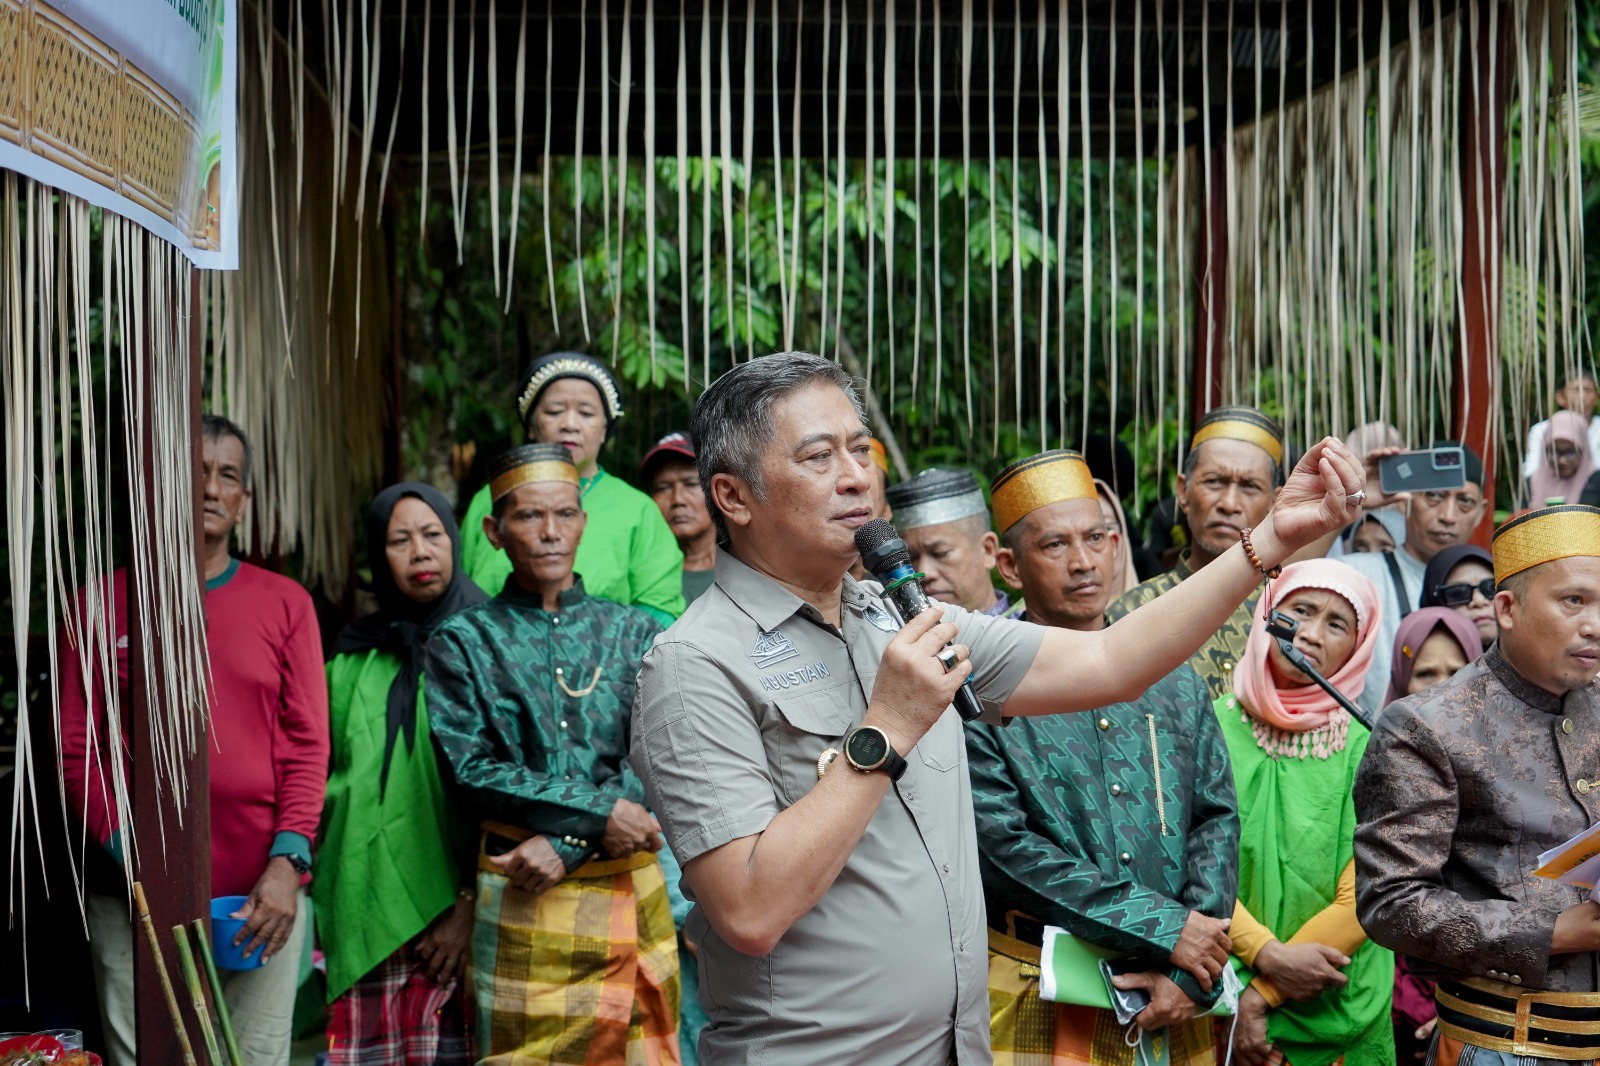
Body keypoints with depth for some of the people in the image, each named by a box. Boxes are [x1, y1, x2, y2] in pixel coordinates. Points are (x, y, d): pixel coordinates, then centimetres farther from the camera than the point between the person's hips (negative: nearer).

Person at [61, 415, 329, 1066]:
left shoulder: (285, 603, 6)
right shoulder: (102, 603, 5)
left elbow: (309, 745, 2)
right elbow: (77, 751, 2)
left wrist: (288, 862, -9)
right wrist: (130, 855, -9)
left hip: (263, 899, 1)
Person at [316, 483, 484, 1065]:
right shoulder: (354, 656, 13)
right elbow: (329, 775, 16)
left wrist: (472, 903, -10)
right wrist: (320, 904, 10)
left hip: (452, 910, -3)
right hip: (364, 908, 3)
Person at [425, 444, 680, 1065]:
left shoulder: (634, 633, 8)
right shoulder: (462, 642, 3)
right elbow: (472, 772, -7)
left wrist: (566, 844, -15)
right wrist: (596, 813, -15)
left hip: (632, 889, 2)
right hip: (523, 898, -2)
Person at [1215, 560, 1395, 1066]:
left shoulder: (1366, 752, -8)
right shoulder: (1211, 725, -7)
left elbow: (1362, 902, -10)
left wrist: (1261, 996, -13)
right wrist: (1268, 954, -20)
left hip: (1334, 1015, 0)